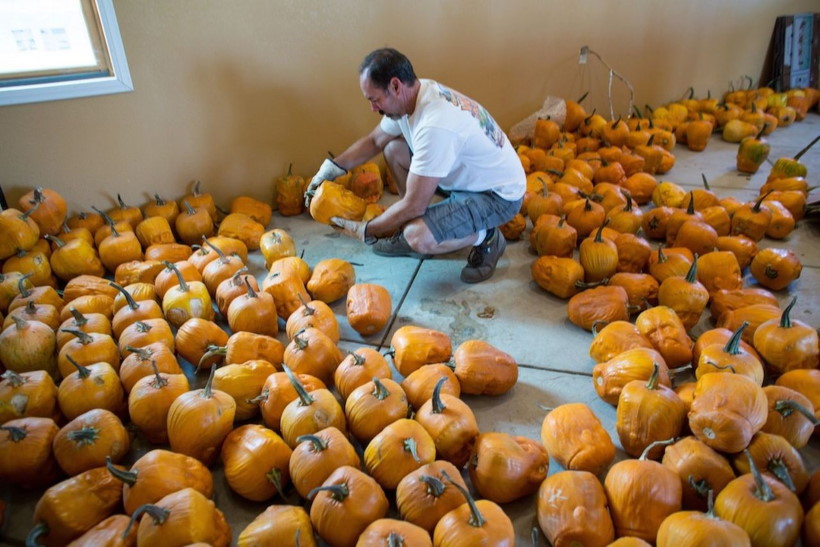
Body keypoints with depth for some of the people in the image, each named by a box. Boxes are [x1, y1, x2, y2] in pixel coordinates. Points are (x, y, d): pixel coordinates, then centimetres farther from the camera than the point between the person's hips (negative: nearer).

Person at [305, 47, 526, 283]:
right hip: (466, 175, 9)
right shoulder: (412, 94, -5)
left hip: (498, 194, -9)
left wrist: (365, 231, -14)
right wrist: (330, 169, 2)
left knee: (418, 238, -30)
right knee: (393, 149, 4)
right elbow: (373, 140, 12)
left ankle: (485, 238, -1)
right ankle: (410, 230, 12)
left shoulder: (434, 125, -33)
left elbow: (413, 206, -28)